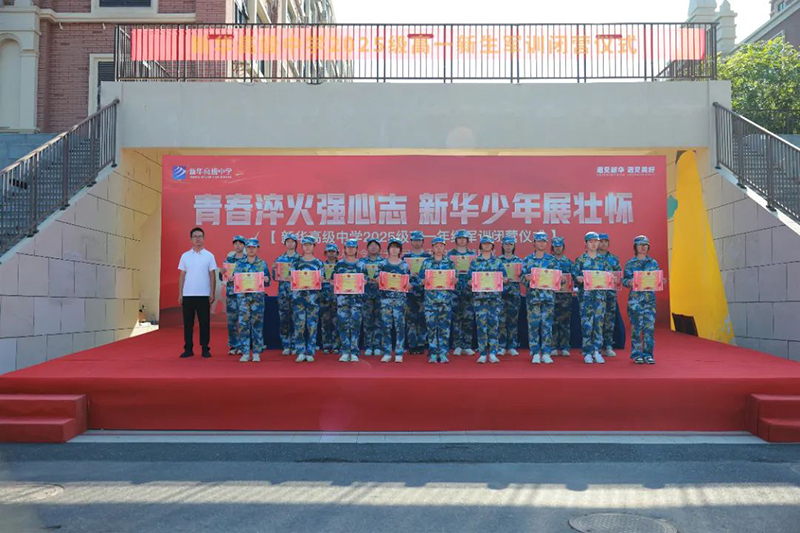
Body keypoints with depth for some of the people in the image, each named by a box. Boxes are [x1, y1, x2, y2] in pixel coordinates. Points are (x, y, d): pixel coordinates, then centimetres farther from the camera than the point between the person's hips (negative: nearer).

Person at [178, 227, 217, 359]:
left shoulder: (209, 256, 2)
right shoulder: (185, 256, 6)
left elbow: (212, 276, 2)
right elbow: (182, 276, 7)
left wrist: (212, 293, -5)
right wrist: (180, 294, 2)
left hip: (204, 295, -1)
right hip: (188, 295, 2)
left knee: (204, 323, 2)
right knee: (188, 323, 5)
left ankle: (205, 349, 9)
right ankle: (188, 349, 13)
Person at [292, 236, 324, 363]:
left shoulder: (318, 263, 8)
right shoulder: (296, 261, 9)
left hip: (313, 297, 0)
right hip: (298, 296, 0)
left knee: (312, 325, 0)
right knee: (299, 324, -4)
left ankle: (310, 353, 8)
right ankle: (300, 352, 4)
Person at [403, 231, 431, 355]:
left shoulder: (428, 256, 7)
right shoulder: (405, 256, 10)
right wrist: (411, 274, -9)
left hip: (424, 290, 0)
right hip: (409, 290, 1)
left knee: (422, 318, 0)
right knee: (410, 318, 0)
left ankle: (421, 344, 8)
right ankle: (412, 345, 6)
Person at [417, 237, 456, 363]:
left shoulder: (450, 263, 9)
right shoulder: (426, 262, 8)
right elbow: (419, 279, 9)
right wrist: (422, 281, -13)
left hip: (446, 298, 0)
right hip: (430, 298, 0)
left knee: (444, 326, -1)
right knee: (431, 326, -1)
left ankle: (443, 354, 5)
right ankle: (433, 354, 6)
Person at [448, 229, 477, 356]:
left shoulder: (472, 254, 12)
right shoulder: (451, 254, 9)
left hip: (469, 287, 1)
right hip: (455, 287, -1)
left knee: (469, 317, -1)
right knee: (456, 317, -1)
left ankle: (467, 346, 7)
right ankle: (457, 346, 5)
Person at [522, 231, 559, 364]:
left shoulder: (551, 259, 8)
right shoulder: (528, 259, 7)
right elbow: (522, 276, 4)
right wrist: (526, 278, -17)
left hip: (548, 295, 0)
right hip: (532, 295, 0)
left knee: (547, 323, 0)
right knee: (533, 323, -1)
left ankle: (546, 353, 6)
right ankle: (535, 353, 7)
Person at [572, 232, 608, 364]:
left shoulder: (602, 260, 13)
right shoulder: (580, 259, 4)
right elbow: (574, 275, 0)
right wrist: (579, 279, -20)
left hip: (600, 294, 3)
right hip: (585, 294, -3)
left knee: (599, 322, 0)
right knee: (586, 323, -5)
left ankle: (597, 351, 7)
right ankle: (587, 353, 2)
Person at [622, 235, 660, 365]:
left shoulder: (653, 263, 11)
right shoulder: (630, 263, 4)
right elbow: (624, 280, 2)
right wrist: (630, 282, -19)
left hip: (650, 298, 2)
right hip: (635, 298, -2)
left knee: (650, 326, -2)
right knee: (636, 326, -3)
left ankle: (648, 354, 6)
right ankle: (637, 354, 6)